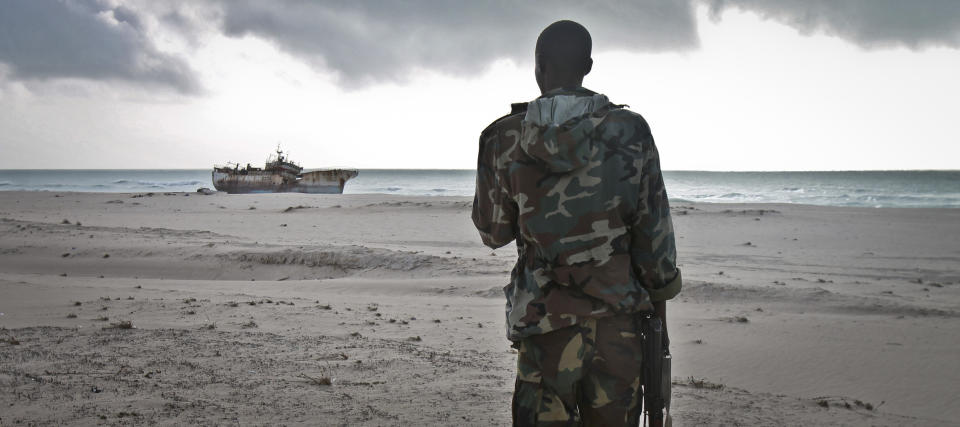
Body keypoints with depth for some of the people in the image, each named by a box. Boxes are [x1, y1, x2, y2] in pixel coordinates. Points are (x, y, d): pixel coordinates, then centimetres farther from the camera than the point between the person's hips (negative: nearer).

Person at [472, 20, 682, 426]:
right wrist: (660, 299, 14)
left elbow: (492, 232, 8)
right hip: (619, 319, 1)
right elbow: (655, 229, 2)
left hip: (545, 321, -1)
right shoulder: (630, 131, -2)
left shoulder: (504, 139, -2)